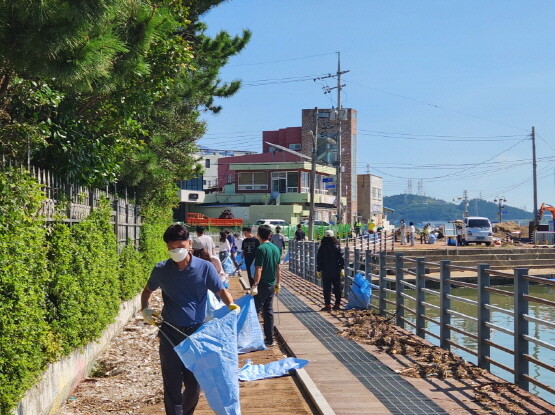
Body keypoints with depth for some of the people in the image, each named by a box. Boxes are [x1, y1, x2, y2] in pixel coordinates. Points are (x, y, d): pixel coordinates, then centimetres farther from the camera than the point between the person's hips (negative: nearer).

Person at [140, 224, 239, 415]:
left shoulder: (204, 268, -8)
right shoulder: (161, 270, -3)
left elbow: (221, 291, -1)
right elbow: (147, 291, 15)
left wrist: (231, 305, -22)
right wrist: (145, 309, -2)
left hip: (197, 333, 0)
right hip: (170, 334, 0)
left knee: (194, 384, 11)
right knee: (172, 385, 2)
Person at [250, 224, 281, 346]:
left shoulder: (261, 249, -15)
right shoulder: (276, 248, 8)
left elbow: (259, 269, -20)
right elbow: (278, 269, 13)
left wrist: (255, 285, -20)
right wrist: (278, 284, 20)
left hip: (262, 285, -7)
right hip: (271, 285, 7)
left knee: (255, 311, -1)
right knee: (268, 311, 12)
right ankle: (269, 339, 15)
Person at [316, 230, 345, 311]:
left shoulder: (322, 247, -4)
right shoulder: (337, 246, -1)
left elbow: (319, 259, 0)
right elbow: (341, 258, 0)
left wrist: (318, 270, 6)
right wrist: (342, 268, 6)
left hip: (326, 271, -1)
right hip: (336, 271, 2)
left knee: (327, 289, 2)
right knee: (337, 288, 10)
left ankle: (328, 305, -2)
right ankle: (337, 304, 12)